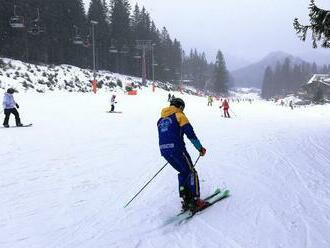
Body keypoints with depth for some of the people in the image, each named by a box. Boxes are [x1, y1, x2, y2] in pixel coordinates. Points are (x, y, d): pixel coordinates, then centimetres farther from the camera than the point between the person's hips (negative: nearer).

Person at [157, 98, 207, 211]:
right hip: (177, 149, -7)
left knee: (183, 172, 20)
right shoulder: (179, 115, 1)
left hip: (164, 151, 7)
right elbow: (190, 133, -7)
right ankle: (195, 201, 1)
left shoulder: (161, 120, 22)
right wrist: (200, 148, 0)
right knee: (191, 172, 6)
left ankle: (186, 200, 17)